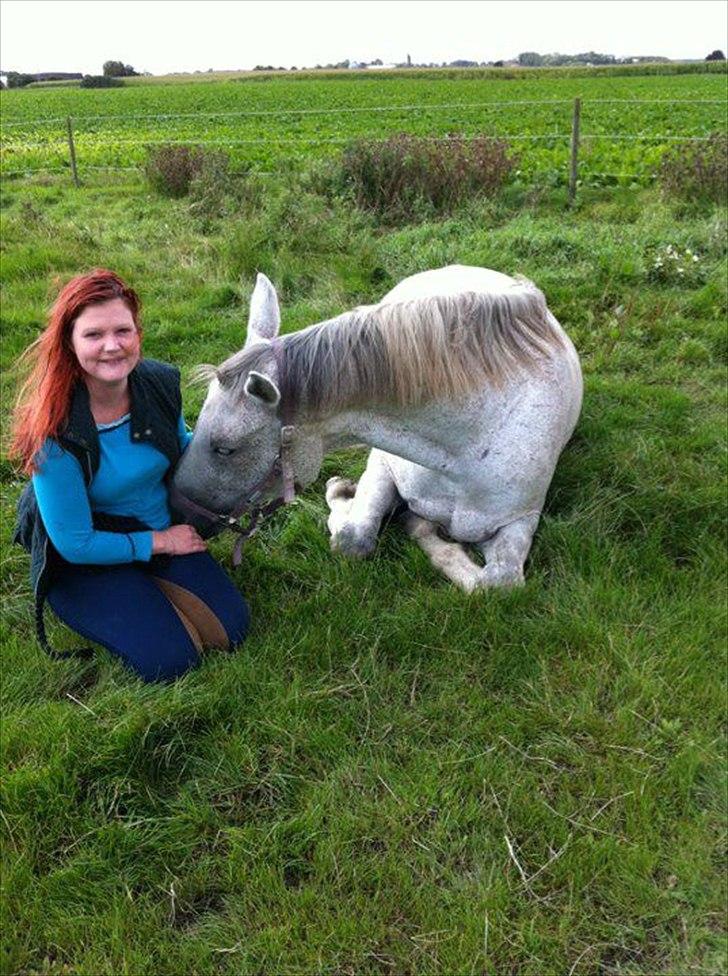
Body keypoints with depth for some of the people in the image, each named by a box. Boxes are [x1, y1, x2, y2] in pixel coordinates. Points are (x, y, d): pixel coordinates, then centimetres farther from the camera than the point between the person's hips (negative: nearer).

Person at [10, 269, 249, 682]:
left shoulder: (161, 383, -14)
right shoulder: (56, 431, -29)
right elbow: (74, 543, -21)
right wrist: (159, 542, -15)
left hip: (164, 530, 5)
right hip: (83, 559, -5)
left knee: (232, 628, -3)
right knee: (168, 660, -15)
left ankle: (144, 585, 18)